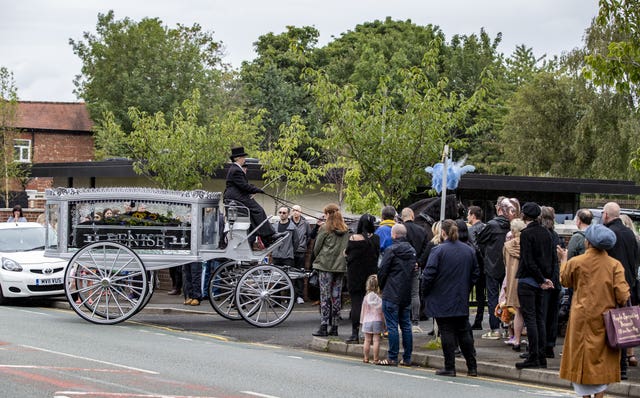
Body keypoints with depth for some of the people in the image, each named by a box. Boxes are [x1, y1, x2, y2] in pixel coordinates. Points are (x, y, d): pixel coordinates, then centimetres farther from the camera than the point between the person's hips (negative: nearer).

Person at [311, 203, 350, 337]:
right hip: (341, 265, 5)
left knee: (325, 296, -3)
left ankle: (324, 327, -7)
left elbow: (317, 247, -1)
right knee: (337, 296, 7)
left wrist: (317, 259, 16)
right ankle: (334, 327, 9)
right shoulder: (345, 230, 8)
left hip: (326, 265, -5)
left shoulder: (325, 228, -6)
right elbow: (347, 247, 10)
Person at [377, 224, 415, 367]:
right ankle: (407, 358, 11)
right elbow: (414, 270, 14)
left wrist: (382, 287, 10)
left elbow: (382, 272, -7)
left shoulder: (391, 250, -11)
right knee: (406, 325, 10)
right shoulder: (412, 251, 9)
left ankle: (393, 358, -4)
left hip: (392, 295, -6)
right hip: (407, 295, 6)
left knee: (392, 326, -4)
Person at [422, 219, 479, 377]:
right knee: (464, 332, 12)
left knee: (447, 333, 0)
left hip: (442, 300, -5)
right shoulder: (469, 250, 4)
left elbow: (429, 274, -15)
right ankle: (472, 367, 12)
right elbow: (475, 274, 11)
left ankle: (449, 367, 1)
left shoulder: (438, 250, -13)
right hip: (462, 300, 5)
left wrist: (427, 288, 2)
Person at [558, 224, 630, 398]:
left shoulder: (575, 262, -8)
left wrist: (563, 260, 27)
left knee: (582, 359, 9)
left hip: (583, 319, -1)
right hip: (606, 320, 1)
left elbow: (564, 280, 13)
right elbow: (622, 295, -11)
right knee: (603, 360, 9)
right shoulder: (614, 265, -6)